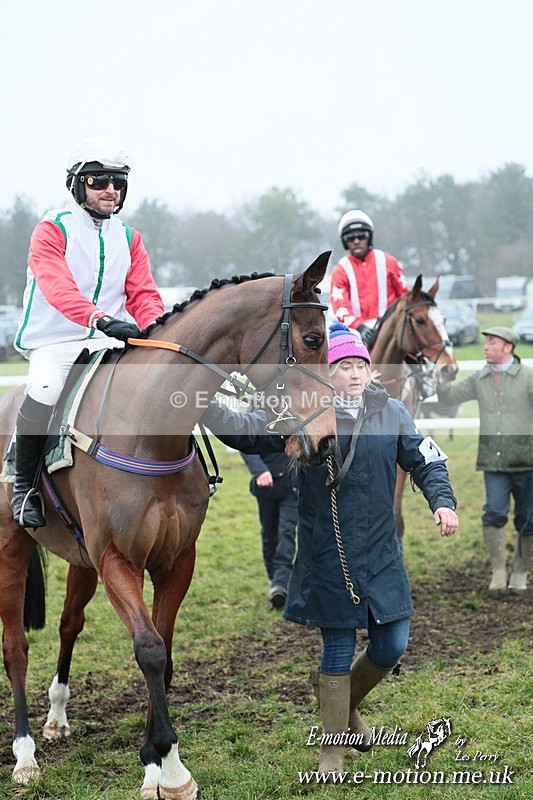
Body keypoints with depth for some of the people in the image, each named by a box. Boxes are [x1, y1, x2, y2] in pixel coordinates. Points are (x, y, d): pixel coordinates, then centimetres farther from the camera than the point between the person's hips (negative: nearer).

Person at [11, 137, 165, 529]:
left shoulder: (129, 239, 15)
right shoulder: (52, 231, -4)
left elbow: (144, 295, 7)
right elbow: (58, 287, -22)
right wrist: (100, 317, -40)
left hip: (108, 344, 5)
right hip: (54, 344, -5)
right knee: (45, 390, -33)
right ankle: (25, 483, -11)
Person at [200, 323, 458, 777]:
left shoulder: (391, 412, 2)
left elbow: (426, 463, 6)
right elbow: (247, 432, -9)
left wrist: (442, 501, -11)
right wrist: (203, 407, -23)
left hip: (381, 554, 3)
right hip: (326, 557, -3)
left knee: (392, 646, 6)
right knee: (339, 649, 4)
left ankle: (348, 704, 38)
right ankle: (333, 751, 22)